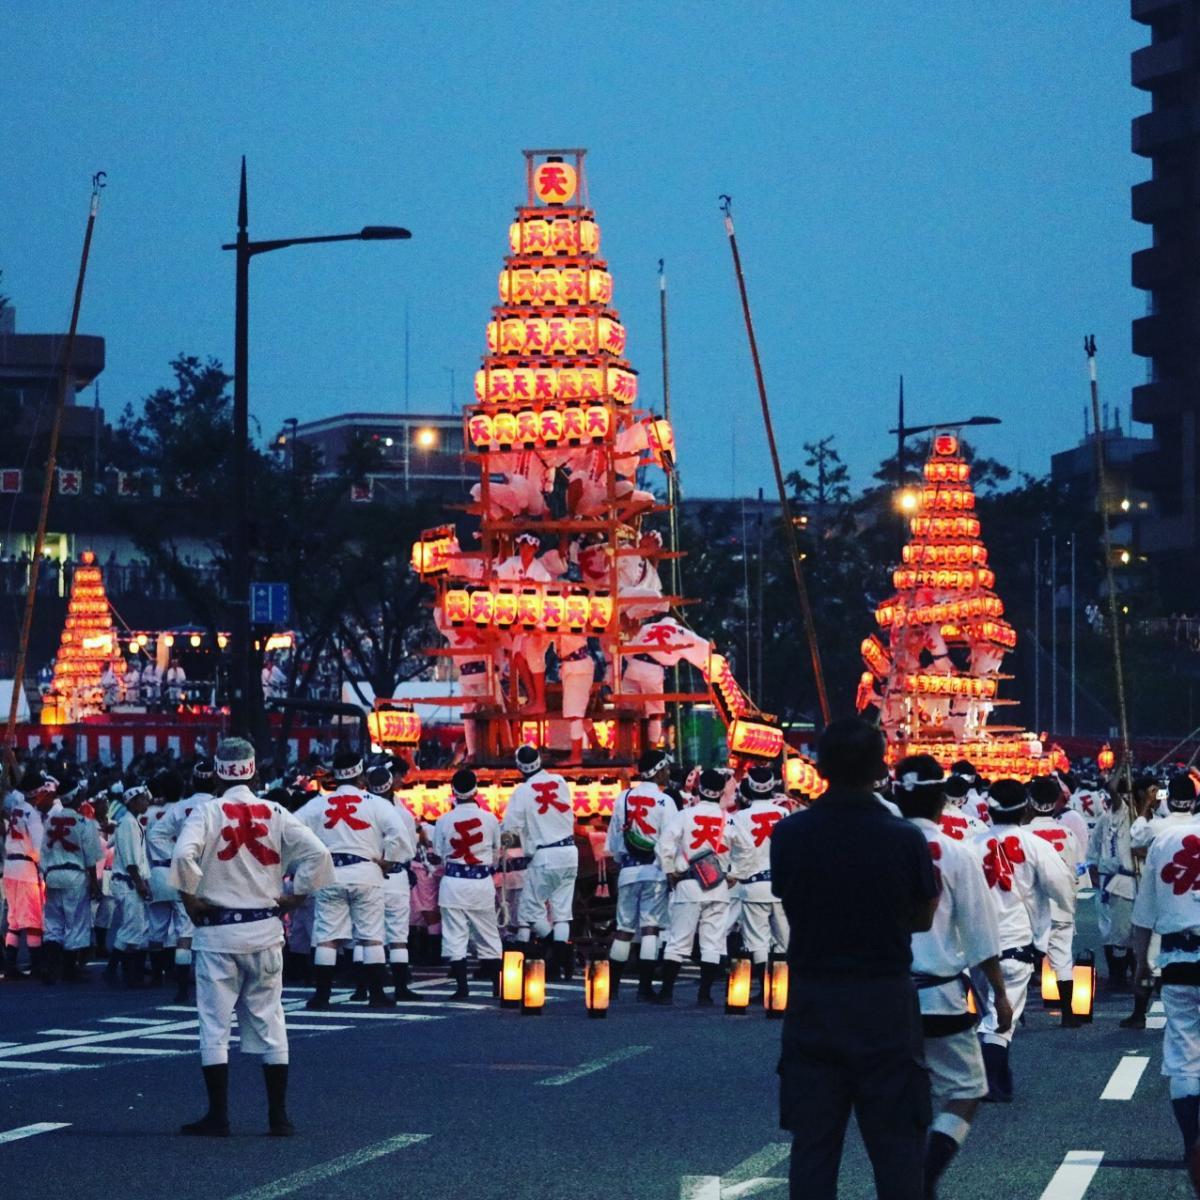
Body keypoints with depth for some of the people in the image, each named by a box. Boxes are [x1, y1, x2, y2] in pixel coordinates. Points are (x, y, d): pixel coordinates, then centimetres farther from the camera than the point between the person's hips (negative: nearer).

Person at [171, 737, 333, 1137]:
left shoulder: (207, 812, -7)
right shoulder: (276, 815, 2)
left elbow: (184, 855, -22)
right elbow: (318, 854, -6)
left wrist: (190, 899, -8)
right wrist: (294, 896, 3)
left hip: (217, 930, -3)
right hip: (266, 931, 3)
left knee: (214, 1025, 3)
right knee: (269, 1022, 10)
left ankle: (218, 1116, 1)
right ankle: (279, 1116, 10)